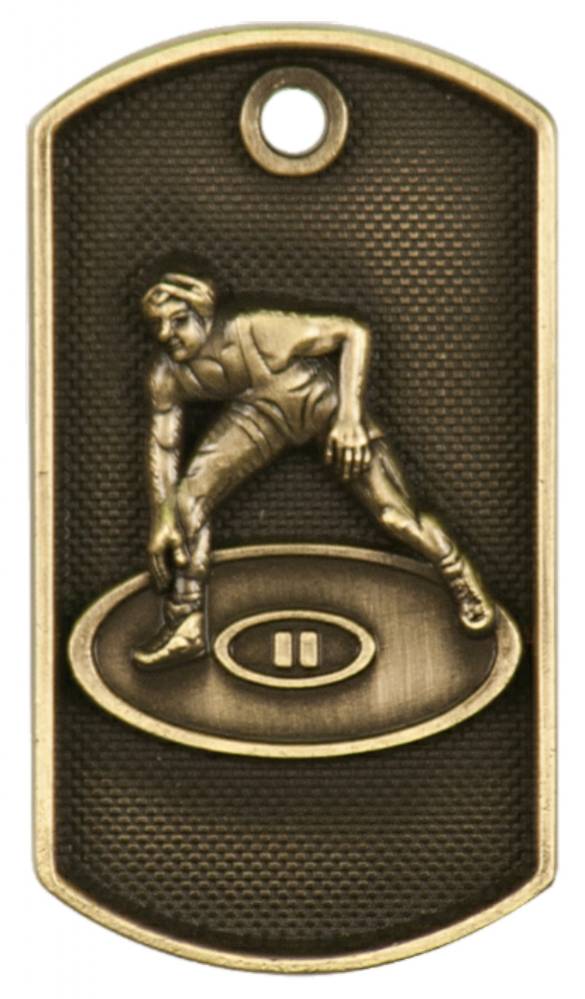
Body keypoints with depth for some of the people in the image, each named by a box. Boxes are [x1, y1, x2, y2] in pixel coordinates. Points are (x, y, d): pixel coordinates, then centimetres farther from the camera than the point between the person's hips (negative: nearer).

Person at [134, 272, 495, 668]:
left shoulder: (260, 332, -38)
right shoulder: (167, 375, -21)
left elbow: (353, 332, -30)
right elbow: (163, 444, -8)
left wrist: (350, 416, -37)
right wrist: (162, 520, -13)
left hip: (325, 401, -4)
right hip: (260, 414, 4)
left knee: (396, 515, -8)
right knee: (188, 497, -13)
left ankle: (459, 574, 22)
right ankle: (186, 628, -3)